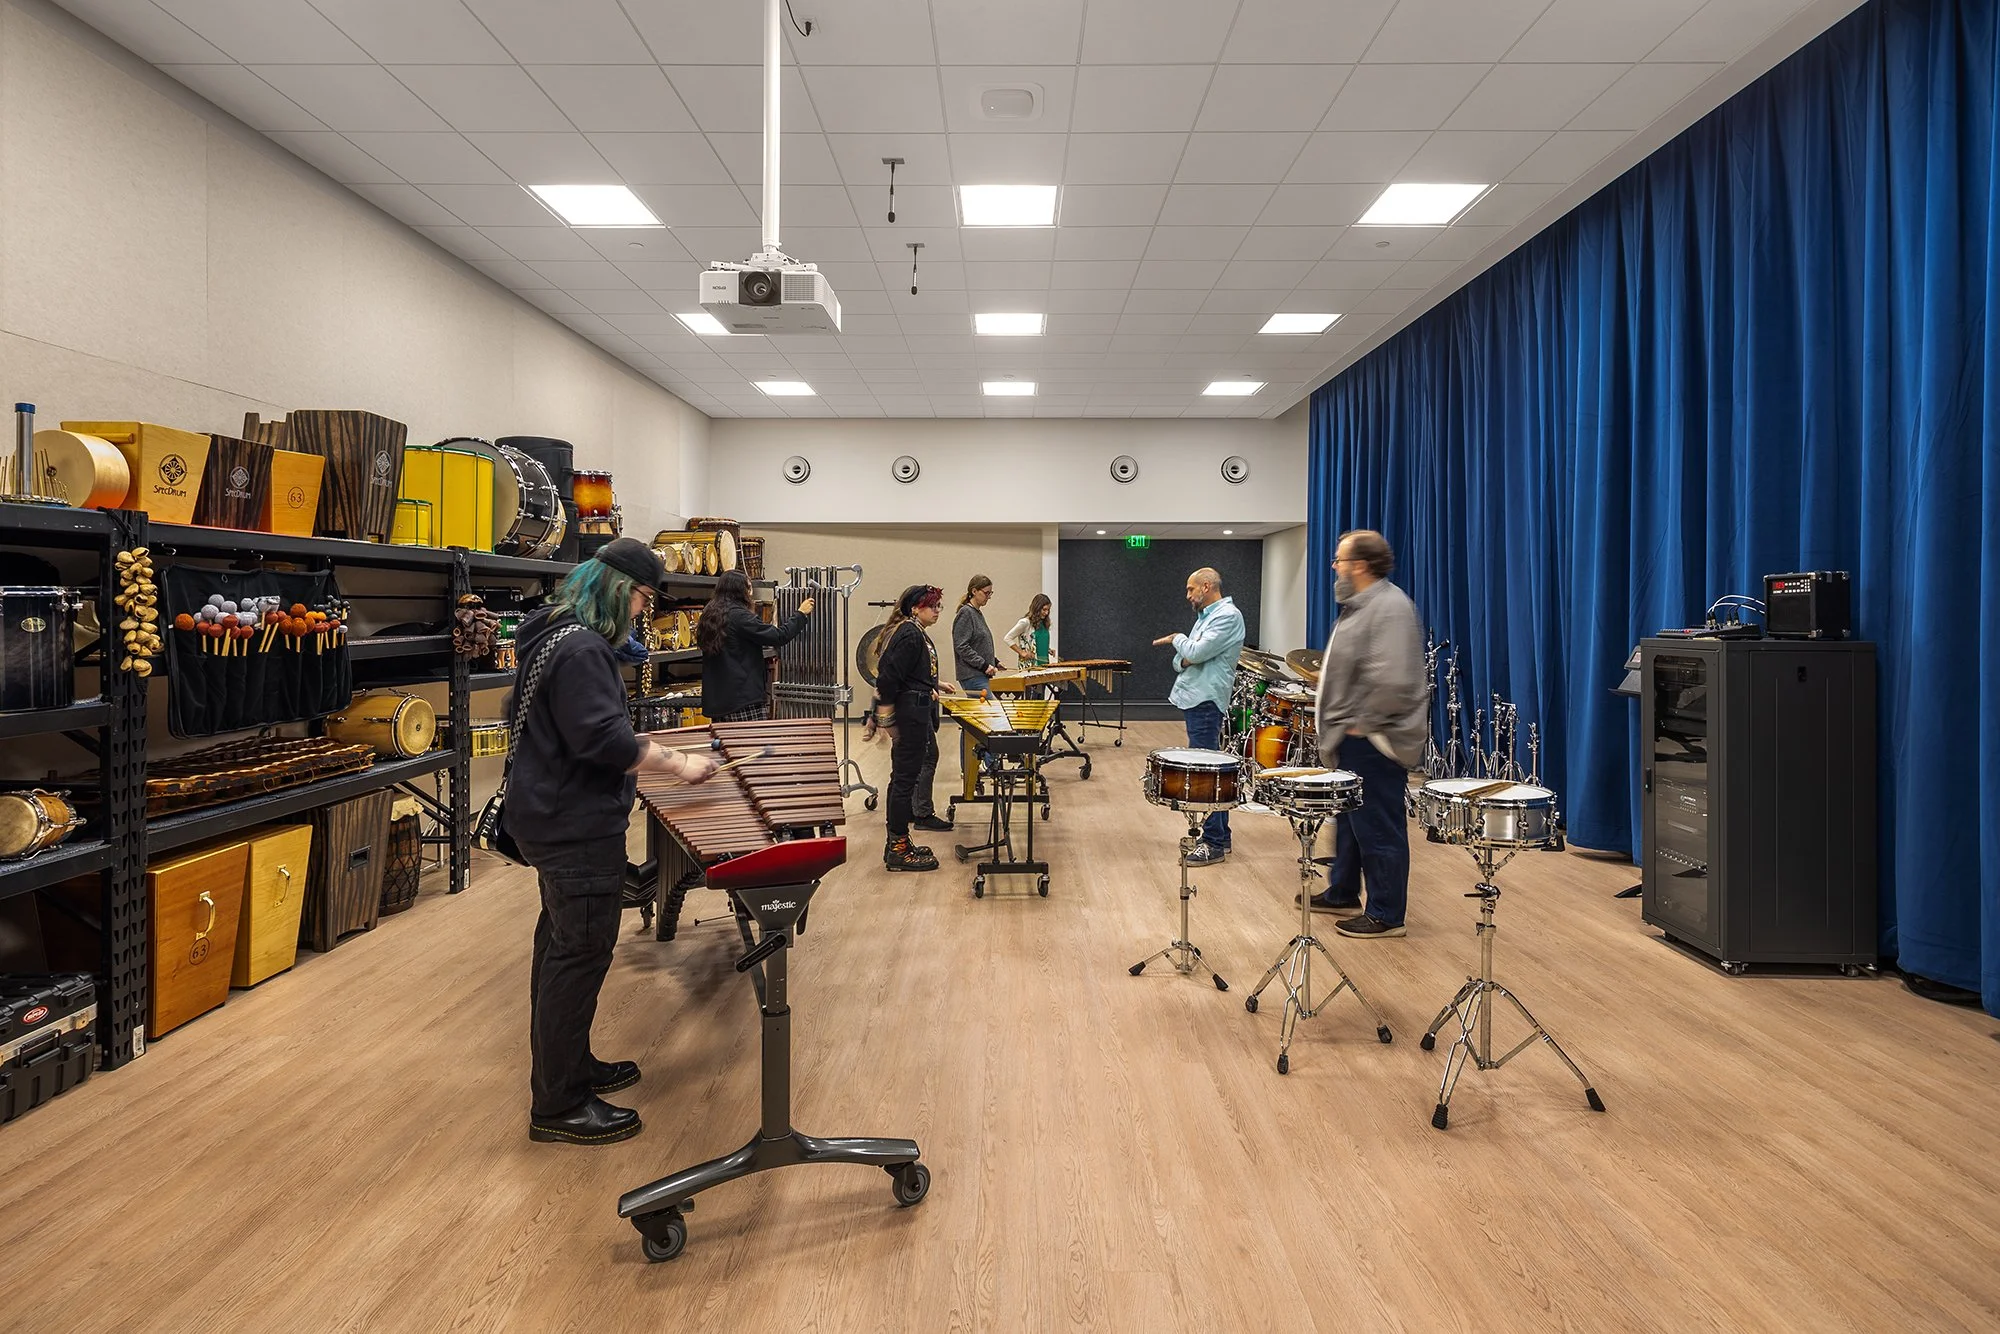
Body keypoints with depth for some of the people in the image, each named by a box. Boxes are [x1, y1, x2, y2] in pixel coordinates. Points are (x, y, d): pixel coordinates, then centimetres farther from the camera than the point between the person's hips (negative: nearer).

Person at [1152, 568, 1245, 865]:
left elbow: (1196, 652, -20)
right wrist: (1182, 660, -5)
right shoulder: (1205, 616, 20)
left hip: (1205, 702, -10)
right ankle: (1219, 834, 20)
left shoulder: (1228, 616, -10)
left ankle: (1214, 844, -6)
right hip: (1193, 699, 10)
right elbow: (1183, 660, 19)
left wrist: (1176, 639, 0)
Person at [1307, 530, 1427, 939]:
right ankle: (1342, 894, 35)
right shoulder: (1360, 605, 13)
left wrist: (1363, 723, -22)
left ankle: (1386, 915, 9)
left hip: (1372, 739, -11)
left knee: (1378, 827, -1)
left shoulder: (1389, 607, -20)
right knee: (1350, 818, 21)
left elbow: (1392, 681, -30)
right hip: (1353, 737, 11)